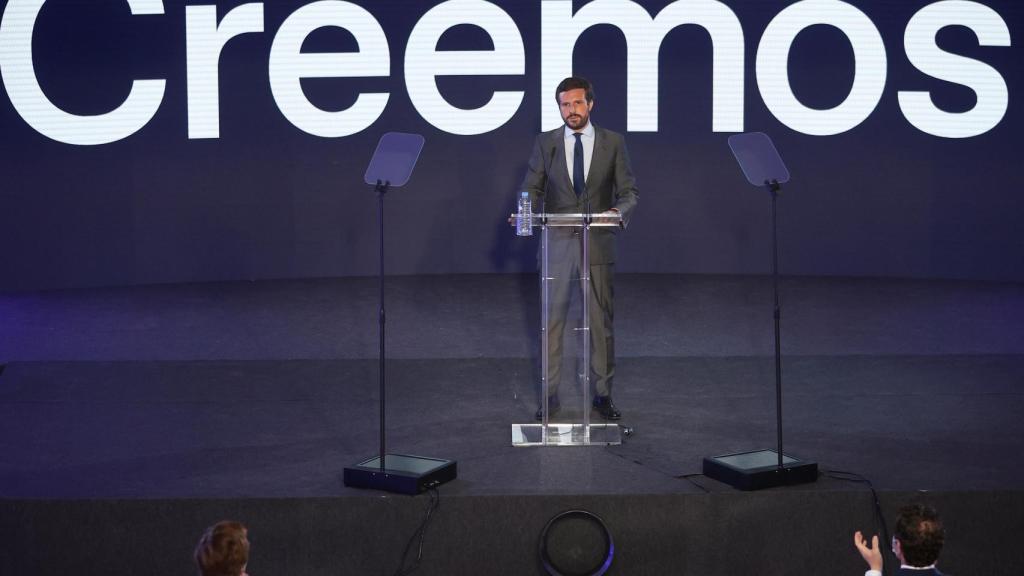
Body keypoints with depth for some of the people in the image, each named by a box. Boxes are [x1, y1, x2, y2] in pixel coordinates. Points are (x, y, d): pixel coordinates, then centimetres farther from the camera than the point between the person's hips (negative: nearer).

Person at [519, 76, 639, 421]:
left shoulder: (613, 143, 2)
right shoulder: (545, 143, 4)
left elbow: (629, 191, 0)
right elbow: (532, 188, 1)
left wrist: (619, 210, -22)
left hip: (598, 244, 0)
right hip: (557, 243, 0)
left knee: (601, 321, 6)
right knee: (552, 319, 3)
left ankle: (603, 394, 17)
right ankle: (550, 395, 11)